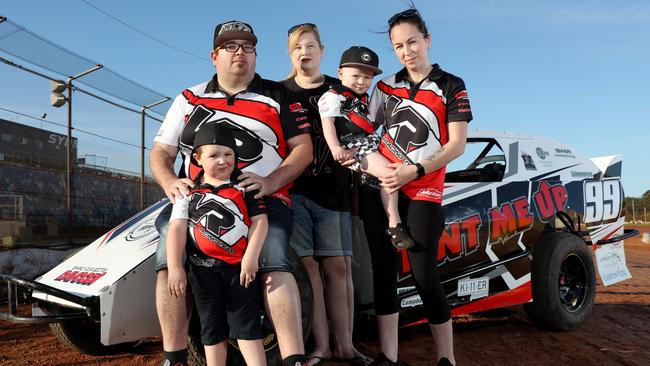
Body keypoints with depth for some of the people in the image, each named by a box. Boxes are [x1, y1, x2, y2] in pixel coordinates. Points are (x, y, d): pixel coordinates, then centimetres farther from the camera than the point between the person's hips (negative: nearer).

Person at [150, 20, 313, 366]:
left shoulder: (278, 96, 13)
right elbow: (161, 152, 18)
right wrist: (170, 182, -6)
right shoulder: (189, 99, 18)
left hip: (262, 199, -2)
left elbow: (303, 147, 6)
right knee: (170, 262, -19)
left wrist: (271, 182, -12)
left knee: (274, 266, -25)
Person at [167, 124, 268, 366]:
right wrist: (174, 268, -10)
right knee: (212, 330, 10)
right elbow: (177, 229, -1)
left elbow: (260, 221, -1)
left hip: (240, 267, -1)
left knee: (246, 326, -1)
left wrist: (250, 258, -11)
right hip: (204, 270, 2)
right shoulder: (189, 192, 5)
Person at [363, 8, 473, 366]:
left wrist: (414, 170, -14)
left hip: (423, 193, -4)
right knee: (383, 271, 4)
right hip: (380, 189, 4)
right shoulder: (386, 87, 14)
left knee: (424, 275, -7)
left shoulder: (451, 87, 4)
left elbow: (457, 145, -4)